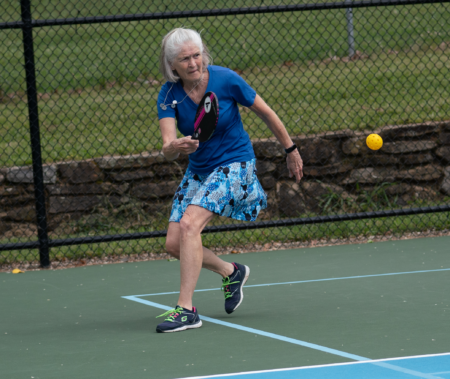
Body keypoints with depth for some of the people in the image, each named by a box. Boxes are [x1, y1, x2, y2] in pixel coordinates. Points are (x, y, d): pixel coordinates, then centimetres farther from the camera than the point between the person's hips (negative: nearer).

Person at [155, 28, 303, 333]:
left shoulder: (226, 80, -18)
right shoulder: (169, 95, -11)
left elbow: (265, 113, -3)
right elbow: (168, 150, -23)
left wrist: (291, 149, 6)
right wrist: (175, 147, -47)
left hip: (235, 164, -5)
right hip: (199, 170, 5)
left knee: (189, 224, -25)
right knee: (174, 244, -2)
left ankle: (186, 309, -24)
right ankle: (231, 272, 25)